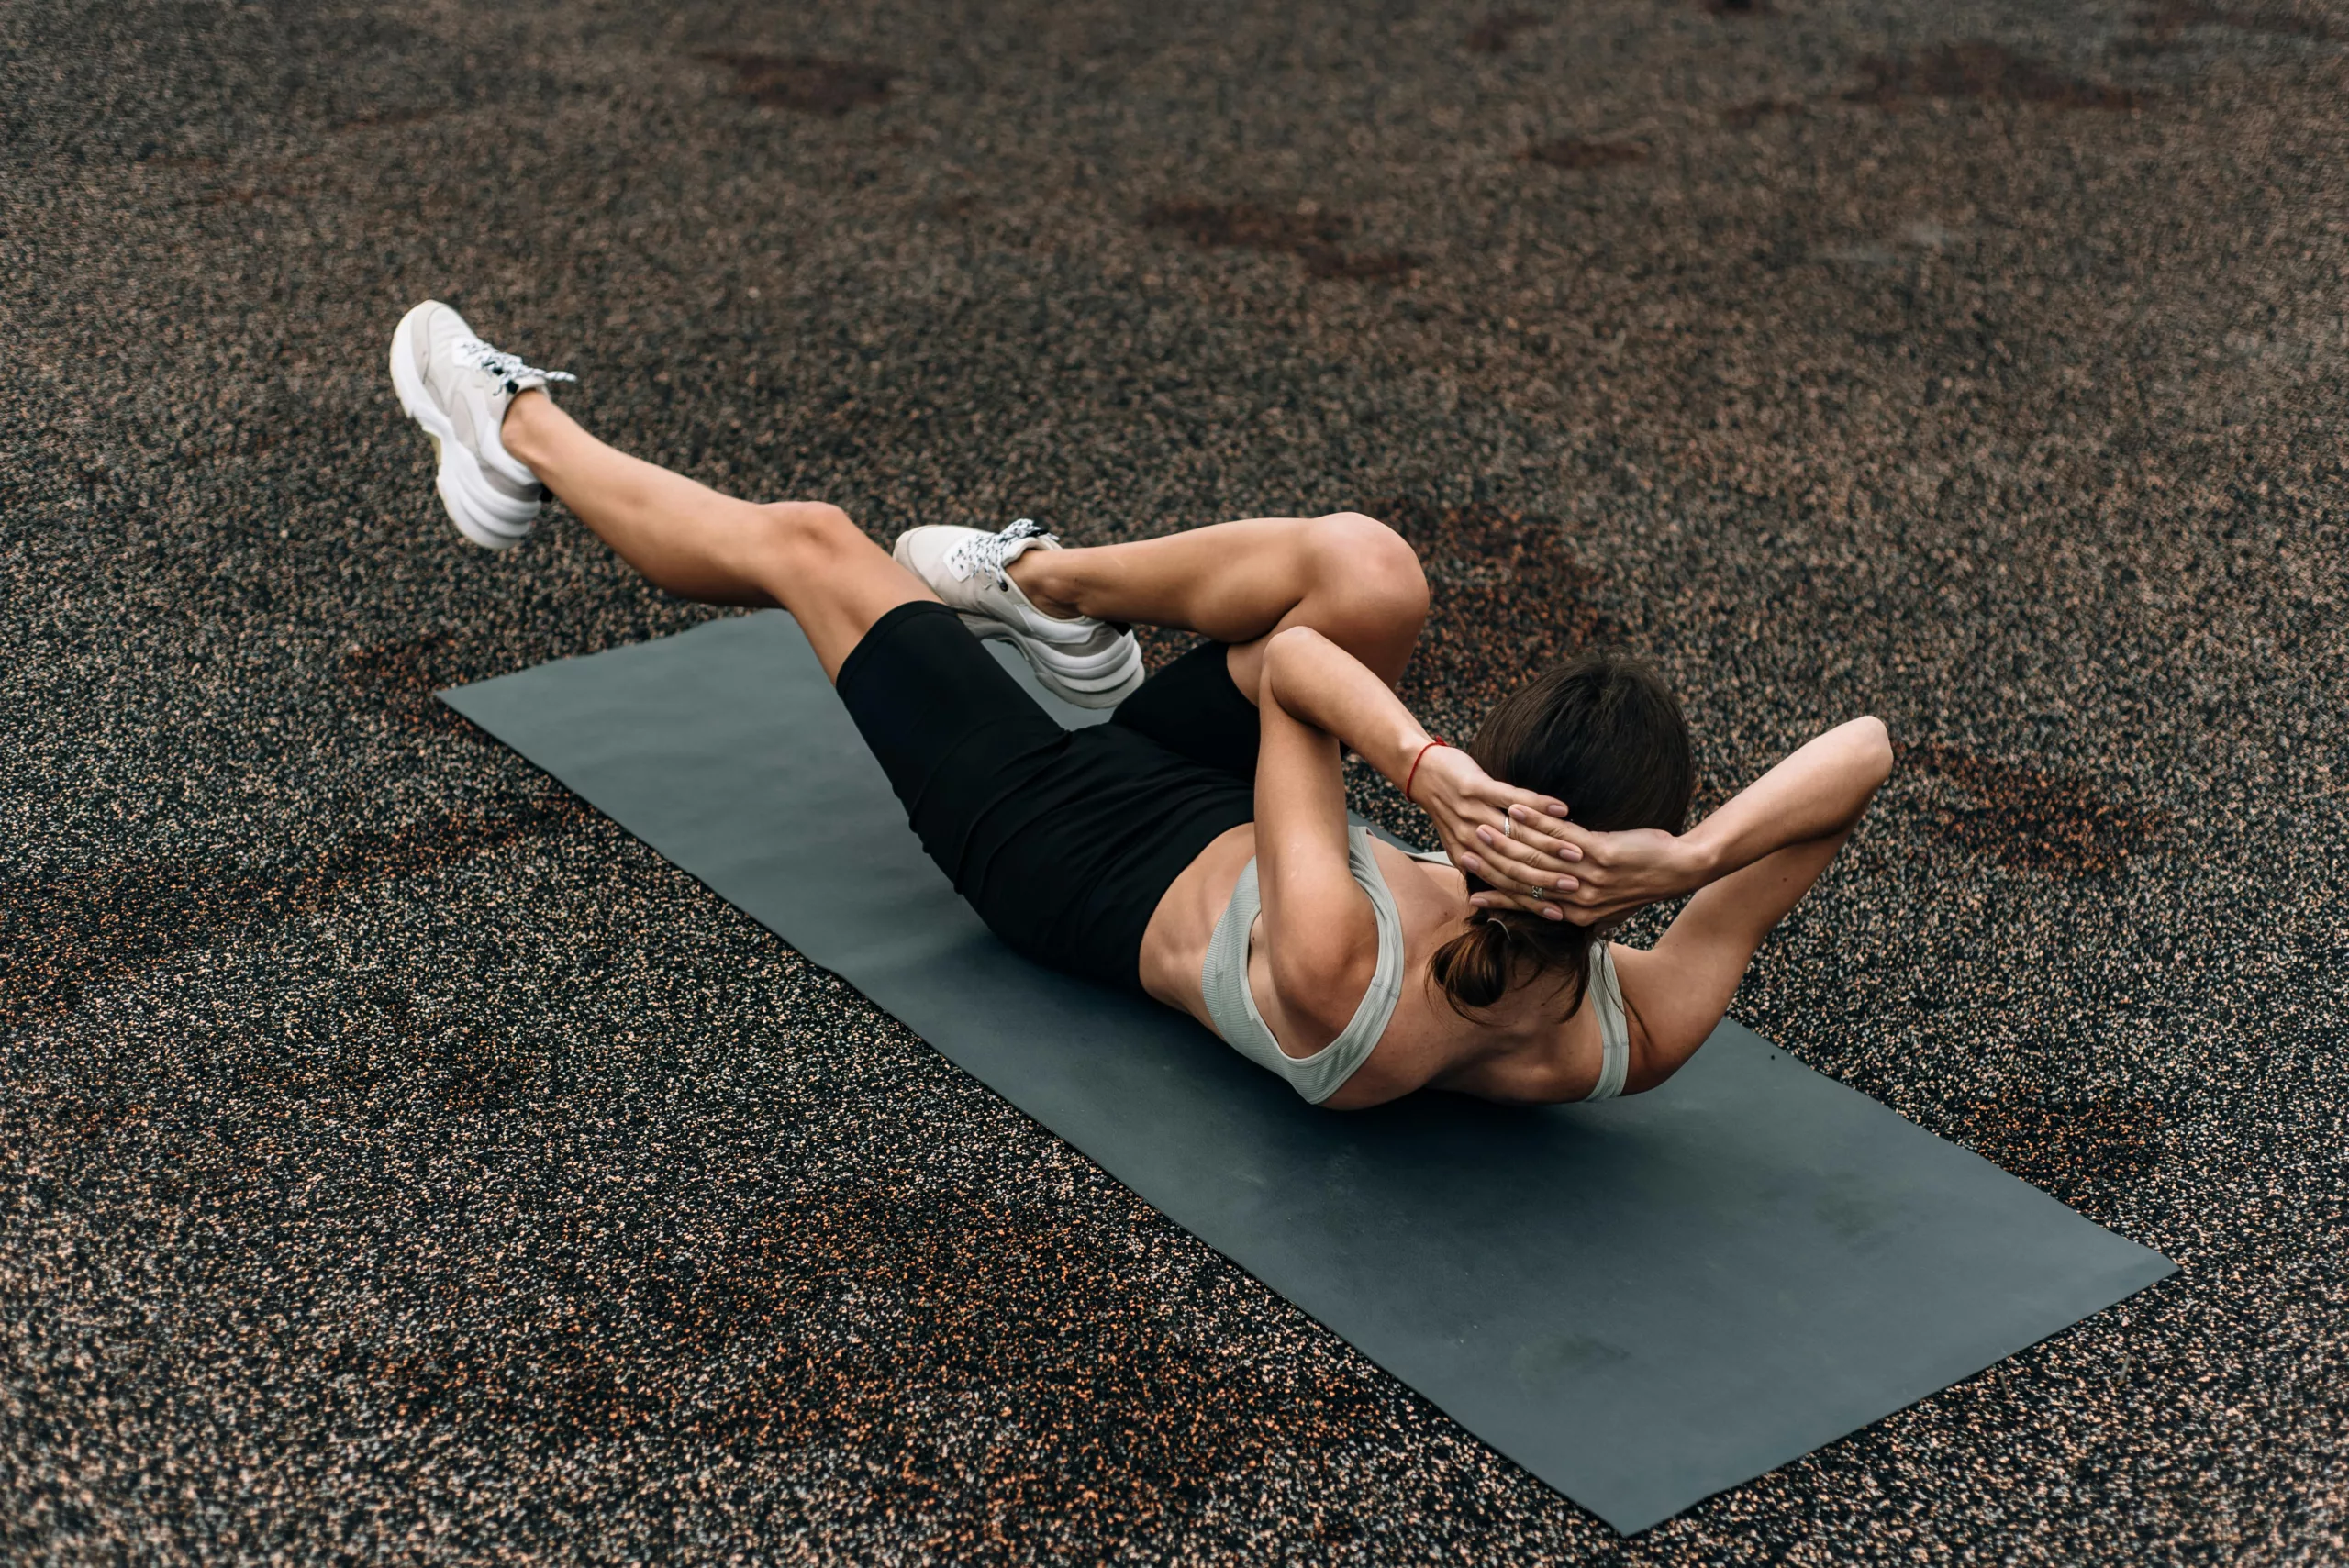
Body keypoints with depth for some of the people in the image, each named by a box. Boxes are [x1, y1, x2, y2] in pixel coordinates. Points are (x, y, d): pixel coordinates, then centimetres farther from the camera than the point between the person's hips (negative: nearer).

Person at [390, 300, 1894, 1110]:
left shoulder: (1339, 978, -46)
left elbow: (1289, 664, -35)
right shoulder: (1644, 1037, -33)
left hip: (1086, 858, -4)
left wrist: (1424, 763, -51)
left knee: (809, 543, 7)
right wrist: (1693, 856, -48)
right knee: (1362, 566, -15)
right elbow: (1863, 747, -34)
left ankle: (524, 438, 39)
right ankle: (1044, 582, 17)